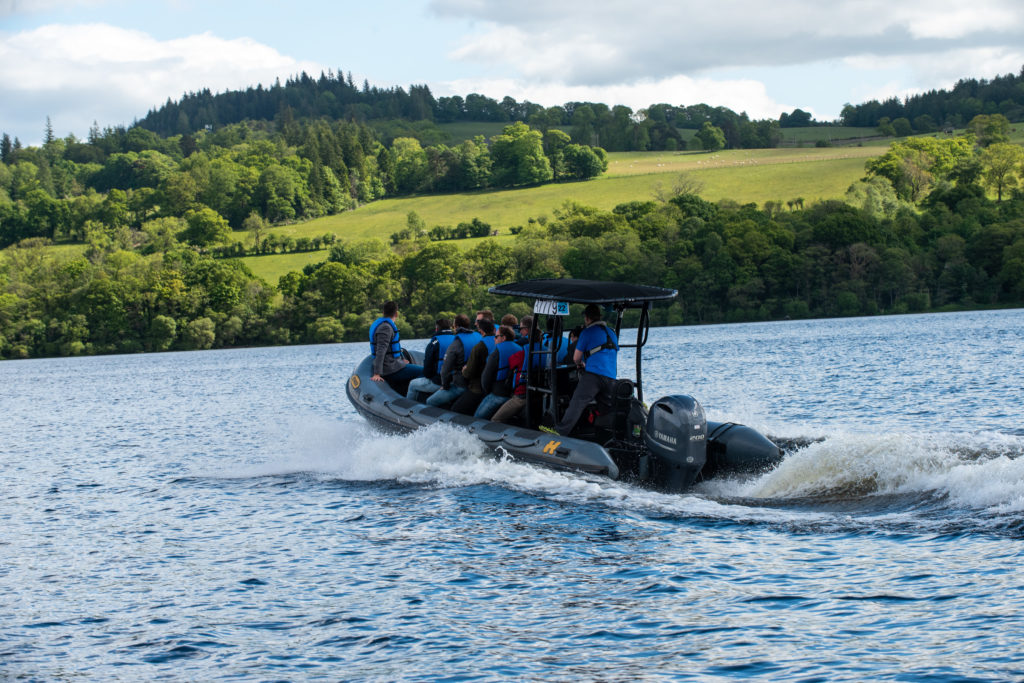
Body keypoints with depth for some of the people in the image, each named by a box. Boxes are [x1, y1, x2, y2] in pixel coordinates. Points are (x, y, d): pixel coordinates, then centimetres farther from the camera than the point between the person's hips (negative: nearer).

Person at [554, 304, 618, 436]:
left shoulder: (587, 332, 5)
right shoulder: (611, 333, 25)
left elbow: (576, 358, 9)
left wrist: (580, 364, 35)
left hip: (593, 375, -6)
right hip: (611, 378, 7)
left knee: (576, 404, -15)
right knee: (608, 409, 18)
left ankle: (560, 432, -25)